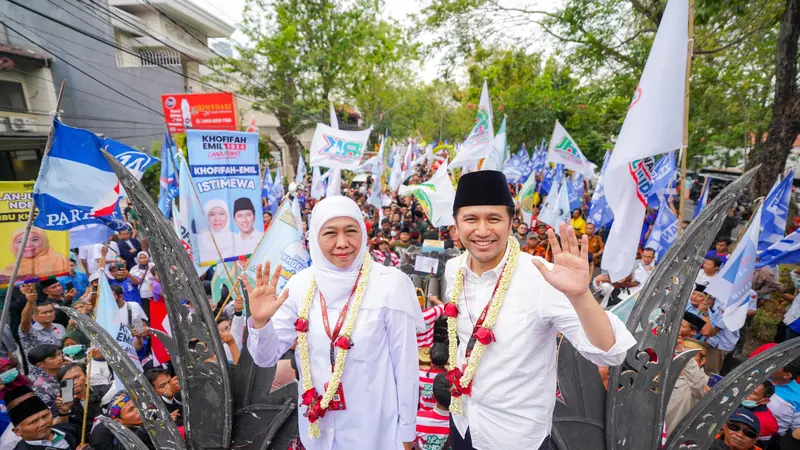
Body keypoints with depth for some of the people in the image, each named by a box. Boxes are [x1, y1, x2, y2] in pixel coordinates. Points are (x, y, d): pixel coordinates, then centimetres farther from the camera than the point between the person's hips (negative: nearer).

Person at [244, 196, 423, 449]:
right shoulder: (301, 284, -9)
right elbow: (267, 358, -4)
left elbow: (405, 366, -11)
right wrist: (259, 321, -23)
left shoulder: (390, 284, -19)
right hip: (316, 428, 4)